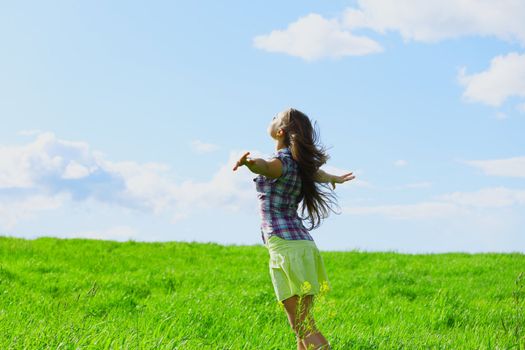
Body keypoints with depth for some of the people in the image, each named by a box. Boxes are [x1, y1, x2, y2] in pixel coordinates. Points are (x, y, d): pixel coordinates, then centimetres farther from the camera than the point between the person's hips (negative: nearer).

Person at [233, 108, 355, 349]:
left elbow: (265, 166, -33)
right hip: (302, 245, 9)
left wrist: (249, 163, -56)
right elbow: (318, 174, 40)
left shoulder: (284, 161, -9)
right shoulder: (299, 163, 17)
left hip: (285, 246, -9)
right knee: (302, 325, 8)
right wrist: (333, 178, 62)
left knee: (303, 327, -11)